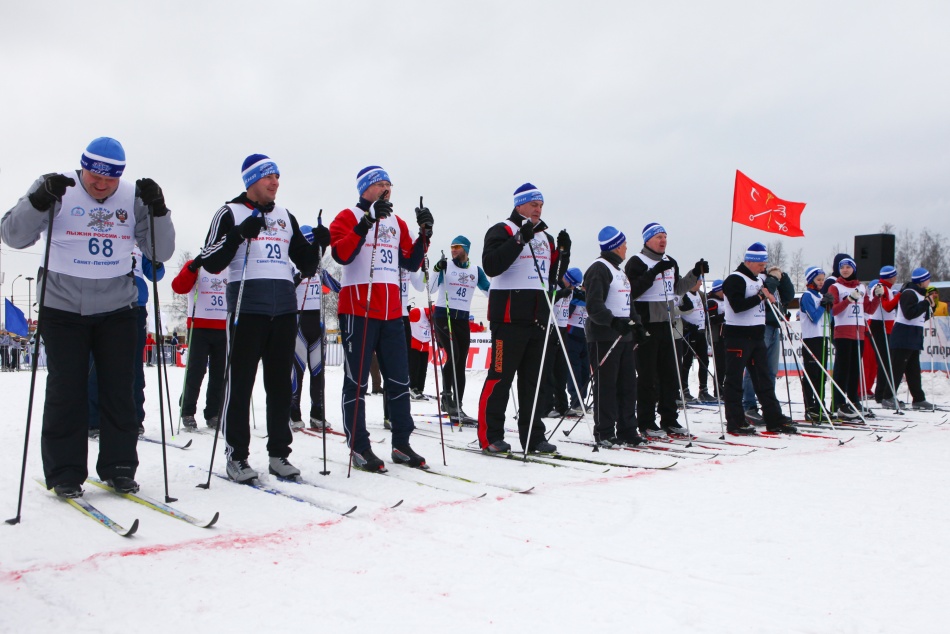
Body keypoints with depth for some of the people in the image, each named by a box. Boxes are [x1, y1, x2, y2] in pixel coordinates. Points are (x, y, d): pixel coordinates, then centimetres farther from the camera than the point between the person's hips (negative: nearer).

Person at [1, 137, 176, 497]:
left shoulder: (133, 198, 1)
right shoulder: (59, 191, -4)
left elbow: (160, 253, -1)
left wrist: (158, 210, -15)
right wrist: (40, 200, -24)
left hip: (117, 309, 2)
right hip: (63, 308, -2)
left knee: (120, 390, 4)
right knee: (66, 390, 1)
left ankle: (119, 467, 16)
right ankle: (63, 472, 12)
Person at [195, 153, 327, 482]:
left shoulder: (286, 217, 19)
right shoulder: (230, 214, 4)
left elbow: (305, 263, 21)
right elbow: (210, 262, -5)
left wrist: (317, 244, 1)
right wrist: (240, 234, -18)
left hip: (284, 309, 5)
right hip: (247, 307, -5)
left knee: (280, 383, 7)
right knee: (240, 382, -4)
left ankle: (279, 453, 13)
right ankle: (236, 455, 4)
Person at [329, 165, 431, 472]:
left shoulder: (397, 222, 19)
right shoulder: (349, 217, 0)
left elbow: (411, 262, 17)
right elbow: (341, 254, -17)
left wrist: (425, 234, 4)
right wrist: (367, 222, -23)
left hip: (392, 311, 6)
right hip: (358, 309, -6)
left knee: (399, 380, 7)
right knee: (357, 381, -2)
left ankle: (401, 444, 15)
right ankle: (359, 447, 4)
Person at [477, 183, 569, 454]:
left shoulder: (545, 237, 21)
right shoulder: (502, 231, -2)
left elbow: (552, 276, 24)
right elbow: (491, 266, -18)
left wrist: (563, 252, 7)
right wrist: (520, 240, -22)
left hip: (538, 317, 8)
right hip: (509, 316, -7)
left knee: (533, 379, 9)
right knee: (501, 376, -7)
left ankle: (533, 436, 14)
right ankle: (490, 436, -1)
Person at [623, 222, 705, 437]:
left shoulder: (670, 263, 17)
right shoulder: (637, 262, -7)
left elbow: (677, 289, 26)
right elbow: (632, 291, -20)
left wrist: (695, 273, 14)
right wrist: (654, 272, -24)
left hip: (666, 323, 8)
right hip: (646, 325, -7)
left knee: (671, 373, 10)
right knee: (648, 375, -3)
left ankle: (669, 419, 20)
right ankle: (646, 423, 4)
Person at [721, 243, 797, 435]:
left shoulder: (760, 279, 17)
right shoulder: (735, 280, -12)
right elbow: (738, 305, -24)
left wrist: (769, 298, 5)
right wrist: (760, 296, -17)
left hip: (757, 336, 9)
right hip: (738, 335, -9)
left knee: (763, 379, 12)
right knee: (735, 379, -3)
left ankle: (774, 420, 17)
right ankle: (735, 422, 2)